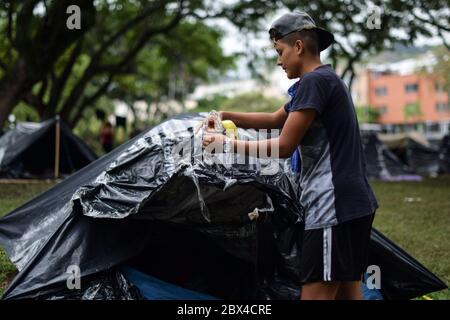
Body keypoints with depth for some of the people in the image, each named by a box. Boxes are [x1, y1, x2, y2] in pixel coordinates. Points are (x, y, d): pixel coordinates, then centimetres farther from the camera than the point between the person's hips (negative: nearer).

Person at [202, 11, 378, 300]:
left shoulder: (314, 81, -12)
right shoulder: (328, 79, 19)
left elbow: (284, 147, -14)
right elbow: (276, 119, 30)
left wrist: (228, 144, -4)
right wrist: (227, 116, 21)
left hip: (333, 206, -10)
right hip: (356, 204, 10)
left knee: (316, 293, -10)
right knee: (348, 291, 13)